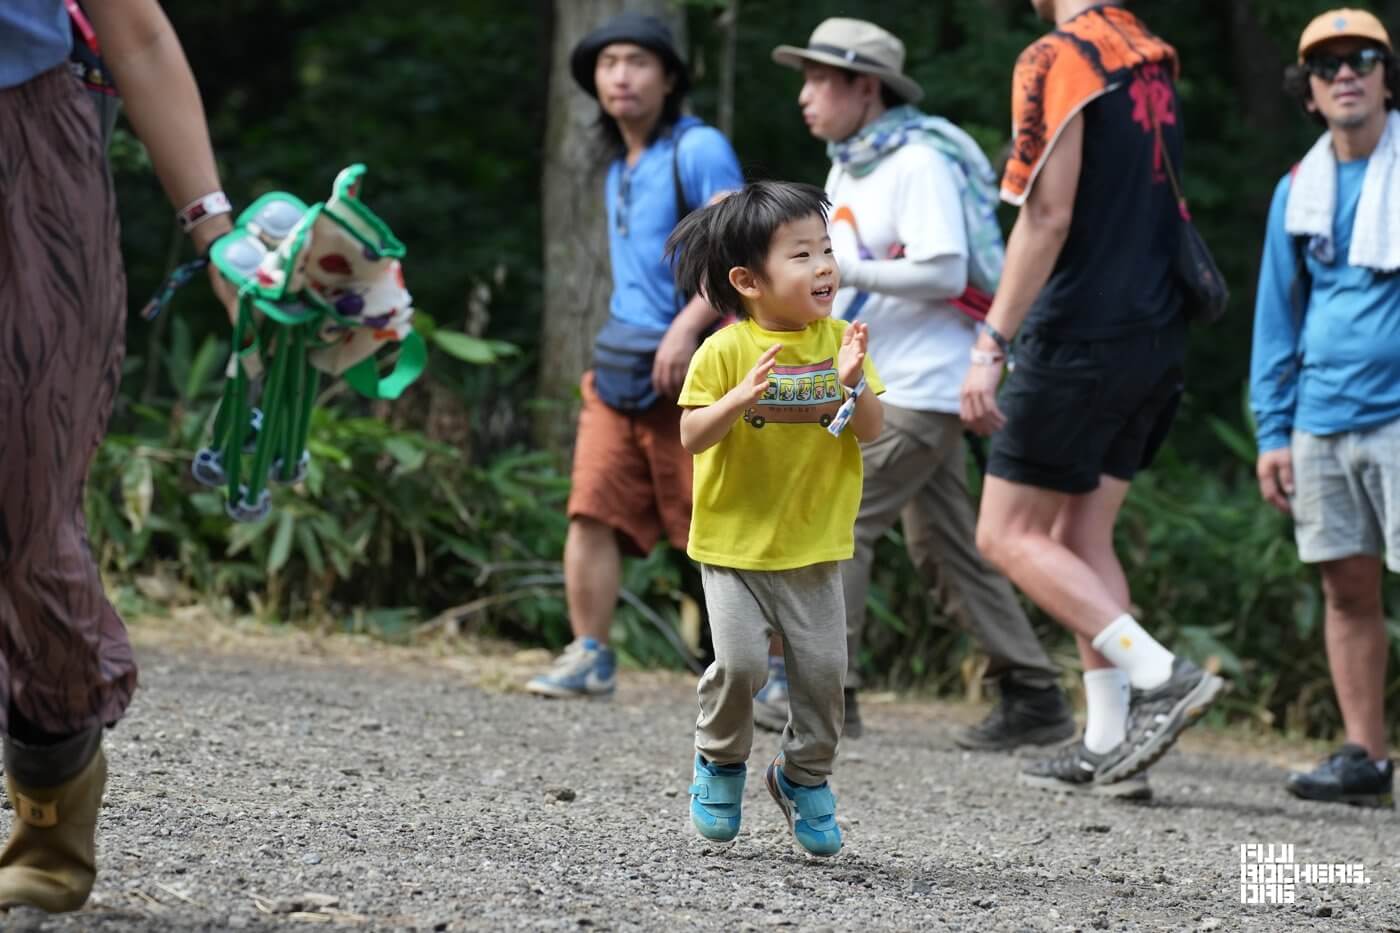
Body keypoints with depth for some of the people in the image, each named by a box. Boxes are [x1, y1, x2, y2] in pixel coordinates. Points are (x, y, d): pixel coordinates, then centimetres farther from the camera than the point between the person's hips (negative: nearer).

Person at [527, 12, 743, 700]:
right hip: (622, 370, 7)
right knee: (593, 513, -4)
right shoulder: (620, 167, 19)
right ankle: (589, 657, 0)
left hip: (691, 366, -7)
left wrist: (687, 325, -25)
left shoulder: (698, 150, -7)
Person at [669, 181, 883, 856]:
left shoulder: (837, 342, 0)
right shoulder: (726, 352, -10)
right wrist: (742, 398, -29)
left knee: (823, 668, 0)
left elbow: (870, 431, -2)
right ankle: (720, 762, 15)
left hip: (815, 546, 3)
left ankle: (805, 776, 24)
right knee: (740, 662, -13)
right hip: (734, 541, -3)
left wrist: (853, 383, -21)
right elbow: (691, 437, -13)